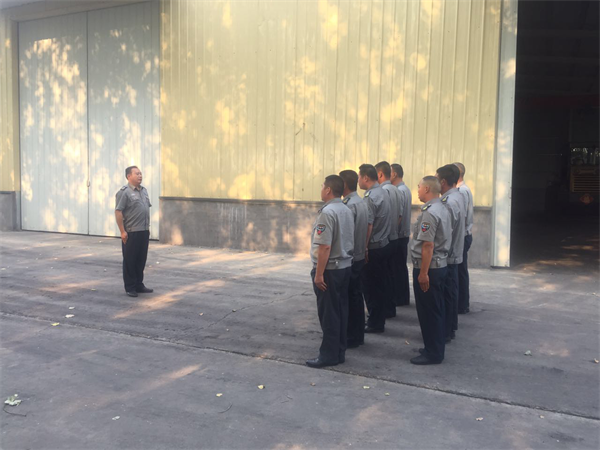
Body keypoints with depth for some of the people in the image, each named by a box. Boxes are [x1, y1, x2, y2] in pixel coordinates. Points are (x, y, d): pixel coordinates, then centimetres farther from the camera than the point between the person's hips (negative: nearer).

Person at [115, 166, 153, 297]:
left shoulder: (144, 190, 14)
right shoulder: (124, 192, -10)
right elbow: (118, 211, -15)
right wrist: (122, 231, -17)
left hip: (144, 232, 7)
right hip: (131, 233, -7)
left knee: (141, 260, 13)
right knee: (130, 261, 3)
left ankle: (139, 285, 24)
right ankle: (130, 288, 11)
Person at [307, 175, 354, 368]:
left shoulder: (327, 212, -19)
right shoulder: (347, 211, 9)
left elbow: (325, 246, -24)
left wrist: (319, 273, -20)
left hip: (330, 269, -9)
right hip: (346, 266, 9)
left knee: (329, 314, 0)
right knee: (341, 311, 14)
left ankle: (329, 354, 8)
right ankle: (339, 351, 23)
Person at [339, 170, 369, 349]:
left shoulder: (349, 205, -19)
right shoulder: (362, 203, 10)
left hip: (349, 259, -9)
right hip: (360, 257, 9)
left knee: (348, 299, 0)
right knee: (357, 296, 16)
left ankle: (351, 337, 8)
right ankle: (358, 335, 25)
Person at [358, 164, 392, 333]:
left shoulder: (370, 197, -19)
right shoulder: (383, 192, 8)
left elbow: (368, 225, -22)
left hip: (373, 248, -9)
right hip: (384, 244, 9)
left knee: (371, 287, 1)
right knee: (380, 284, 16)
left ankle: (375, 323, 8)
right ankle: (378, 318, 26)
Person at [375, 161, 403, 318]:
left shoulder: (383, 191, -17)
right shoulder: (397, 191, 10)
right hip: (395, 238, 9)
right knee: (393, 274, 14)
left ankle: (386, 310, 6)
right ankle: (391, 307, 22)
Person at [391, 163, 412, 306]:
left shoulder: (399, 191, -17)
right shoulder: (406, 189, 14)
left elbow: (398, 215, -22)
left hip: (398, 235, -10)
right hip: (404, 233, 10)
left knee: (399, 266, -2)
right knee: (402, 266, 14)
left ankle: (401, 298, 5)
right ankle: (404, 297, 22)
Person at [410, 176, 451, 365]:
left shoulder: (429, 213, -21)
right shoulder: (442, 209, 10)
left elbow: (428, 245, -24)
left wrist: (423, 273, -22)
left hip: (428, 267, -10)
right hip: (440, 265, 10)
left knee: (428, 312, 0)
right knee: (436, 310, 18)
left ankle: (432, 353, 9)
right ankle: (436, 348, 29)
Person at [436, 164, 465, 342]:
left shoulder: (449, 202, -23)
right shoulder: (457, 196, 8)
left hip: (447, 256, -10)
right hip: (454, 254, 10)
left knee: (446, 294, 0)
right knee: (451, 292, 19)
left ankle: (445, 332, 9)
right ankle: (451, 327, 31)